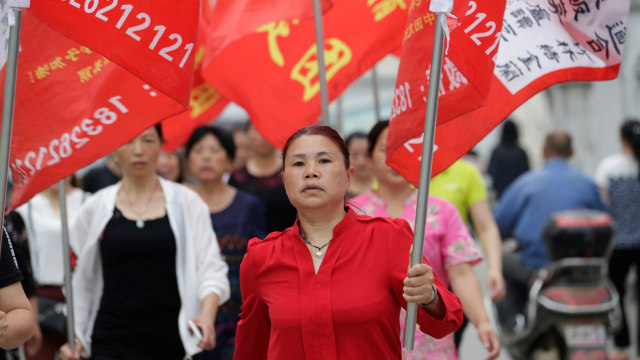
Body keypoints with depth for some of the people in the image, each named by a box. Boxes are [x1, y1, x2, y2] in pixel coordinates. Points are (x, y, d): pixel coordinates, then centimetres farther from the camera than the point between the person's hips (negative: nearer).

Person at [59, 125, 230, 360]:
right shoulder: (95, 207, 7)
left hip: (171, 341, 0)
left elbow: (211, 268, -2)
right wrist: (74, 335, 7)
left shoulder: (187, 203, 4)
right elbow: (81, 281, 14)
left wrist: (207, 314, -20)